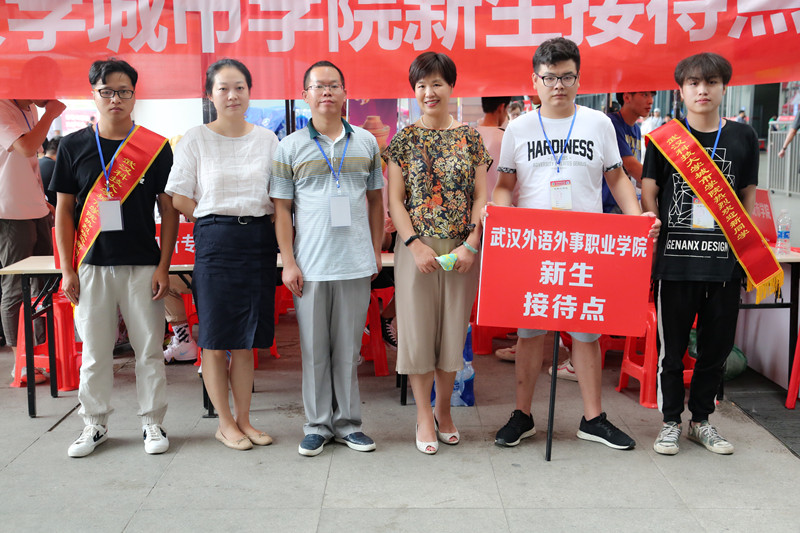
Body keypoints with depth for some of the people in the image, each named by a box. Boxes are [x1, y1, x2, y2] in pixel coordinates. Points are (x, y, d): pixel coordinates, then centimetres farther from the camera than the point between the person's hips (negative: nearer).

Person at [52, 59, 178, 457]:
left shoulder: (156, 148, 0)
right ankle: (95, 424, 24)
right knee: (94, 351, 9)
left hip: (143, 266, -1)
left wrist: (163, 267, -4)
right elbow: (64, 211, 6)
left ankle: (152, 423, 18)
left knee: (149, 349, 4)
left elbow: (169, 211, 2)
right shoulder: (73, 146, 4)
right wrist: (67, 270, 1)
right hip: (91, 266, 1)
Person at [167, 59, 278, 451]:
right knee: (216, 339, 2)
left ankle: (244, 420, 21)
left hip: (259, 241, 3)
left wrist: (252, 218, -1)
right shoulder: (196, 139, 1)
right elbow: (180, 200, -1)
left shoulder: (268, 139, 9)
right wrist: (220, 217, -2)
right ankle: (225, 423, 16)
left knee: (247, 339, 9)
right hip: (214, 241, -3)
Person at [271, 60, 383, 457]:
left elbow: (375, 200, 14)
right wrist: (288, 262, -5)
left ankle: (347, 422, 20)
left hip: (356, 263, 1)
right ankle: (317, 425, 18)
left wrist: (377, 251, 9)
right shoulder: (291, 146, 3)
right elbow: (281, 208, 2)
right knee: (314, 348, 6)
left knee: (349, 347, 9)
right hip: (310, 266, -1)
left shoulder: (366, 142, 9)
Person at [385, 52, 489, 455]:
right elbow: (394, 200, -1)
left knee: (453, 328, 8)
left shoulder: (470, 138, 4)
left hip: (462, 250, 1)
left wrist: (471, 244, -9)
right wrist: (415, 244, -12)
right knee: (417, 327, 2)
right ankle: (424, 417, 15)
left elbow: (481, 197, 3)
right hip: (416, 247, -1)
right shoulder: (404, 140, 2)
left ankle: (444, 411, 25)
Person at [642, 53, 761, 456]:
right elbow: (648, 195, 4)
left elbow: (748, 199, 13)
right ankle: (670, 422, 22)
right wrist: (653, 245, -4)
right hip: (675, 260, -2)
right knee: (672, 347, 6)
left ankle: (701, 419, 28)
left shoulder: (743, 137, 7)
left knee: (717, 346, 10)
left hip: (725, 262, 2)